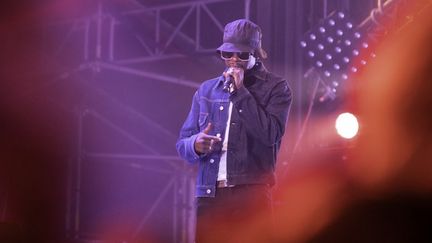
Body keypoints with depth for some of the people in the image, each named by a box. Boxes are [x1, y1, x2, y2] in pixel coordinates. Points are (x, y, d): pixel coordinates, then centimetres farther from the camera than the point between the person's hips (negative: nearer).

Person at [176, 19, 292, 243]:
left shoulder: (275, 87, 3)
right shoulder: (206, 90, 15)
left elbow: (270, 135, -13)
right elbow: (182, 143, 15)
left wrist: (240, 91, -10)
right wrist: (196, 144, -9)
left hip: (252, 195, -4)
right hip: (209, 195, 4)